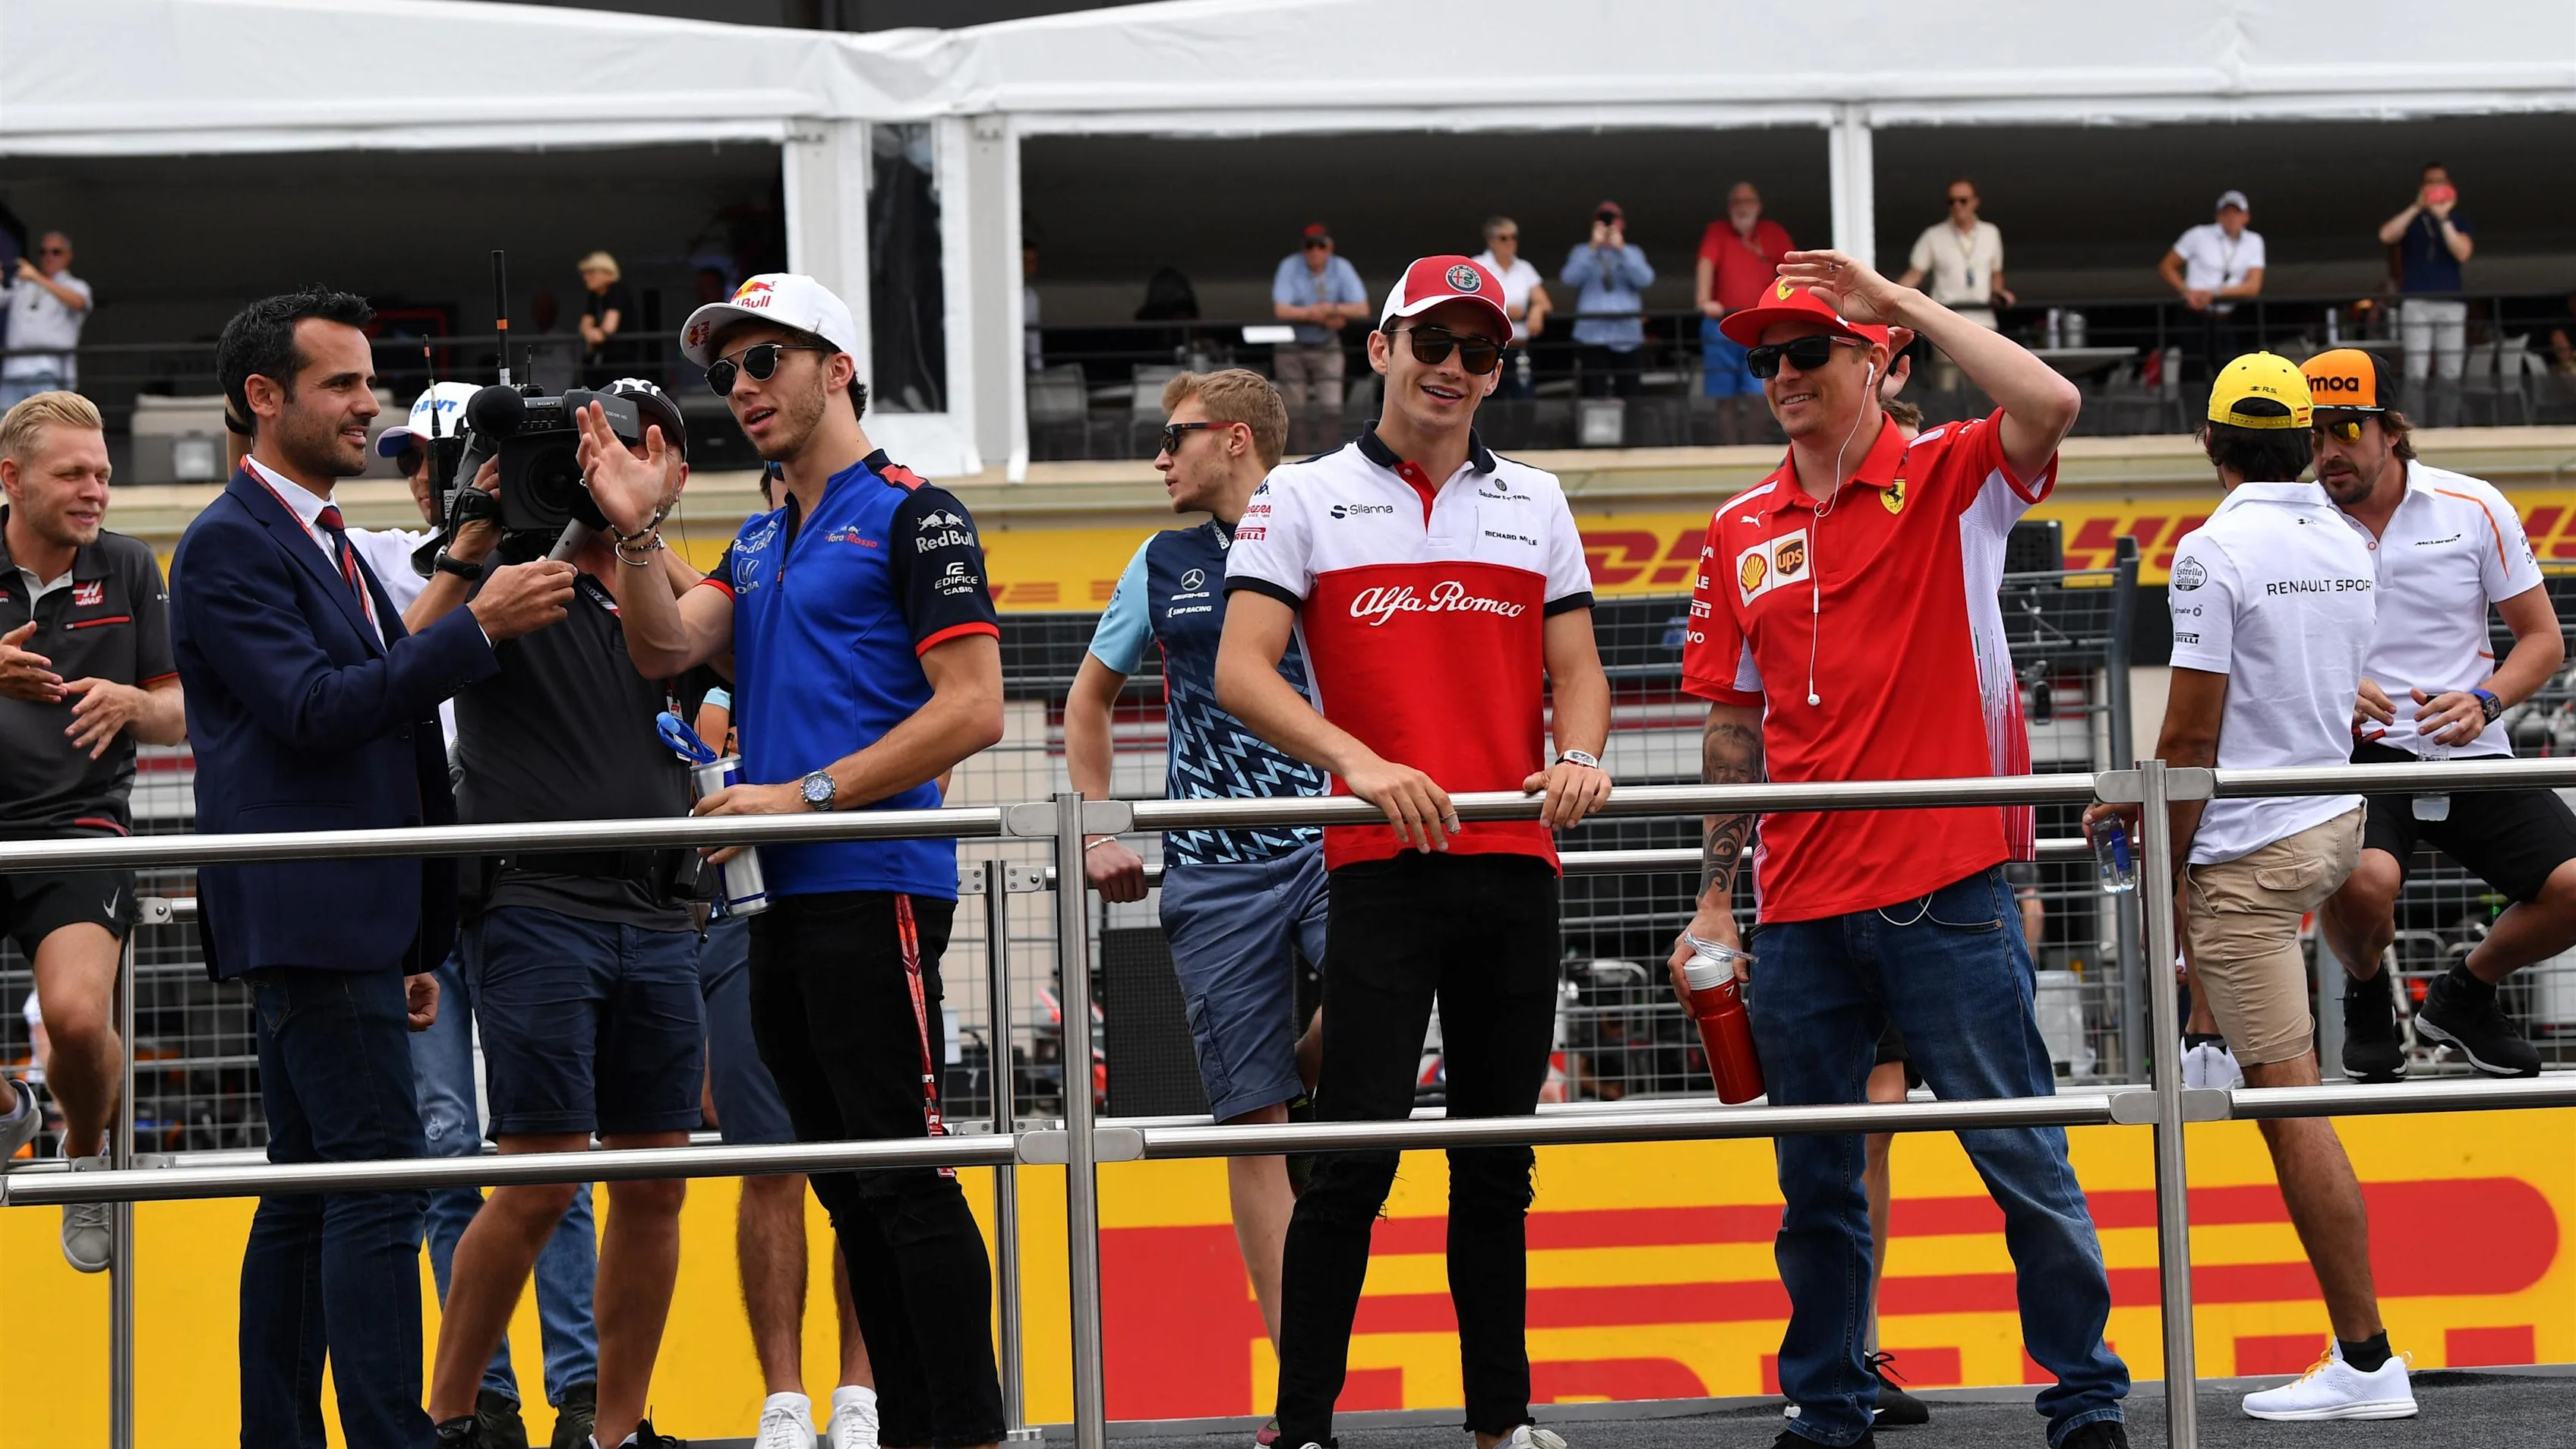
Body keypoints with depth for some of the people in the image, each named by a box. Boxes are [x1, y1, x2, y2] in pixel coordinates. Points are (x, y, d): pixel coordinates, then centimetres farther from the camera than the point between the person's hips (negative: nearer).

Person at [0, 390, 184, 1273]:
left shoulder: (128, 570, 7)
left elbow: (179, 716, 12)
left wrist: (129, 703, -11)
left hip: (79, 830, 0)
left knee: (78, 1016, -25)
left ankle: (87, 1151, 10)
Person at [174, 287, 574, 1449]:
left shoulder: (325, 545, 22)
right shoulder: (229, 545, -8)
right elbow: (313, 710, -19)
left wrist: (411, 941, 23)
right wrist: (479, 625, -20)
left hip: (346, 923, 10)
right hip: (311, 918, -10)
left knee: (308, 1201, 9)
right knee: (379, 1188, -14)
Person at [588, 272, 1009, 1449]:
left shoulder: (911, 515, -5)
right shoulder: (761, 541, 20)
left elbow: (971, 710, -12)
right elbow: (664, 649, 8)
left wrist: (804, 795, -15)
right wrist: (634, 531, -8)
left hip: (874, 888, -8)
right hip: (785, 899, 8)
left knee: (906, 1173, -11)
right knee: (849, 1182, 9)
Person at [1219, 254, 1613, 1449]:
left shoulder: (1534, 503, 16)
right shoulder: (1305, 498, 4)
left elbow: (1576, 671, 16)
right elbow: (1241, 674, -5)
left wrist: (1577, 757, -7)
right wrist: (1362, 764, -19)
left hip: (1514, 863, 4)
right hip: (1381, 865, -4)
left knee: (1498, 1157, 9)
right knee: (1356, 1156, -9)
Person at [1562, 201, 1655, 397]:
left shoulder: (1633, 254, 15)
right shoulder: (1582, 253, 13)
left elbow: (1645, 280, -3)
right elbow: (1571, 278, -6)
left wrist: (1621, 249, -7)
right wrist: (1594, 247, -8)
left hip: (1627, 336, 1)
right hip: (1593, 335, -1)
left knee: (1628, 394, 1)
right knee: (1595, 395, -10)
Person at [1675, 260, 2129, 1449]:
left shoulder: (1951, 481, 0)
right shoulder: (1740, 533, 12)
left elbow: (2049, 406, -22)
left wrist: (1902, 301, -15)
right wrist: (1716, 897, 12)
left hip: (1946, 893, -4)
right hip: (1802, 907, 4)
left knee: (2021, 1153, -2)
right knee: (1815, 1180, 10)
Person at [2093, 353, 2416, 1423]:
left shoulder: (2217, 551, -15)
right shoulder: (2350, 548, 8)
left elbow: (2192, 736, -16)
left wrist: (2162, 882, -7)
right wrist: (2152, 804, 27)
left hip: (2252, 853, -8)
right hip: (2337, 822, 8)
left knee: (2290, 1102, -6)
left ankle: (2365, 1363, -7)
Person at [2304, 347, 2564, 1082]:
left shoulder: (2474, 508, 2)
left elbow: (2542, 639, 7)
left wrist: (2485, 702, -13)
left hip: (2468, 753, 2)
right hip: (2353, 751, -2)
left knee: (2570, 888, -17)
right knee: (2364, 880, -35)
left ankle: (2463, 996, 16)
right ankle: (2366, 998, 4)